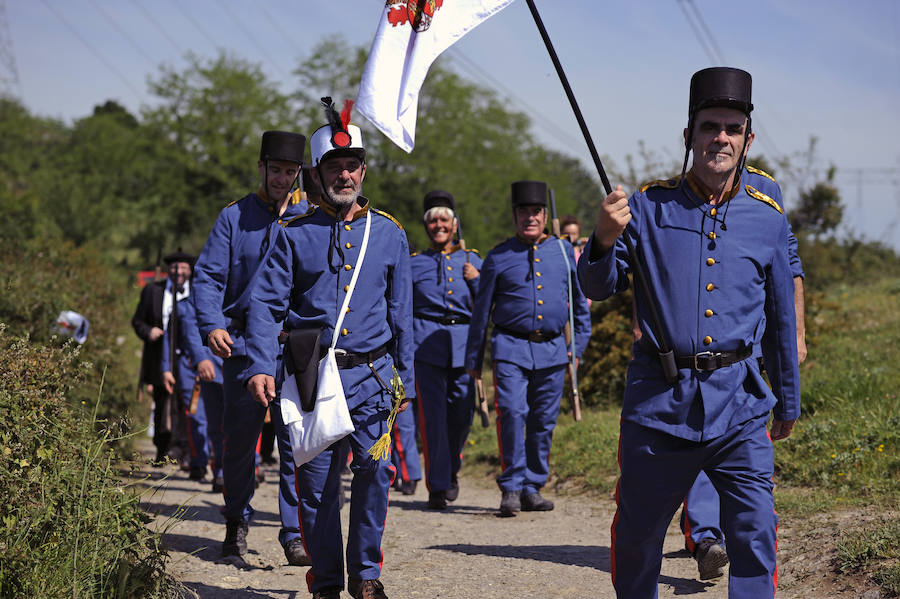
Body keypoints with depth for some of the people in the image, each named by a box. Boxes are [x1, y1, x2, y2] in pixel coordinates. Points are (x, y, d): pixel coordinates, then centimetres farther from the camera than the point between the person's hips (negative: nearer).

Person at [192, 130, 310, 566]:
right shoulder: (234, 217, 7)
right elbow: (208, 276, 3)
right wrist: (212, 325, -13)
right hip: (243, 345, 1)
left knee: (297, 442, -7)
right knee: (239, 439, 7)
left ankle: (296, 533, -2)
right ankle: (237, 522, 25)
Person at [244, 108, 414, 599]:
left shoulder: (388, 233, 10)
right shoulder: (295, 233, 5)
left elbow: (400, 311, 14)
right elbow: (266, 303, 2)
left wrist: (404, 375, 11)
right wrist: (260, 366, -11)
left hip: (372, 374, 1)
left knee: (375, 470, -10)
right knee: (317, 480, 1)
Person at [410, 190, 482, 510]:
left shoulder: (471, 260, 15)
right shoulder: (412, 263, 12)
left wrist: (477, 280, -1)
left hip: (463, 342, 2)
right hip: (427, 342, -2)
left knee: (462, 413, 5)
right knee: (432, 415, -8)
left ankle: (450, 471, 30)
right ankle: (438, 487, -4)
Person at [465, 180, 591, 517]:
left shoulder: (564, 252, 10)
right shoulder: (498, 258, 4)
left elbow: (580, 301, 20)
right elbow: (481, 311, 10)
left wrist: (580, 344, 15)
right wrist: (473, 359, 11)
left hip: (552, 350, 2)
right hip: (511, 347, -2)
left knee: (544, 422, 5)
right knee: (511, 413, -17)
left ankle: (532, 489, 16)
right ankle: (511, 489, -10)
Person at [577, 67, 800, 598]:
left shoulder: (768, 219, 6)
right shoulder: (648, 206, 3)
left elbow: (781, 318, 15)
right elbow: (598, 288, 3)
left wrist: (789, 402, 21)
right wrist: (605, 240, -19)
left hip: (739, 402, 0)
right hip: (660, 398, 0)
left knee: (755, 533, -10)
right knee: (638, 533, 11)